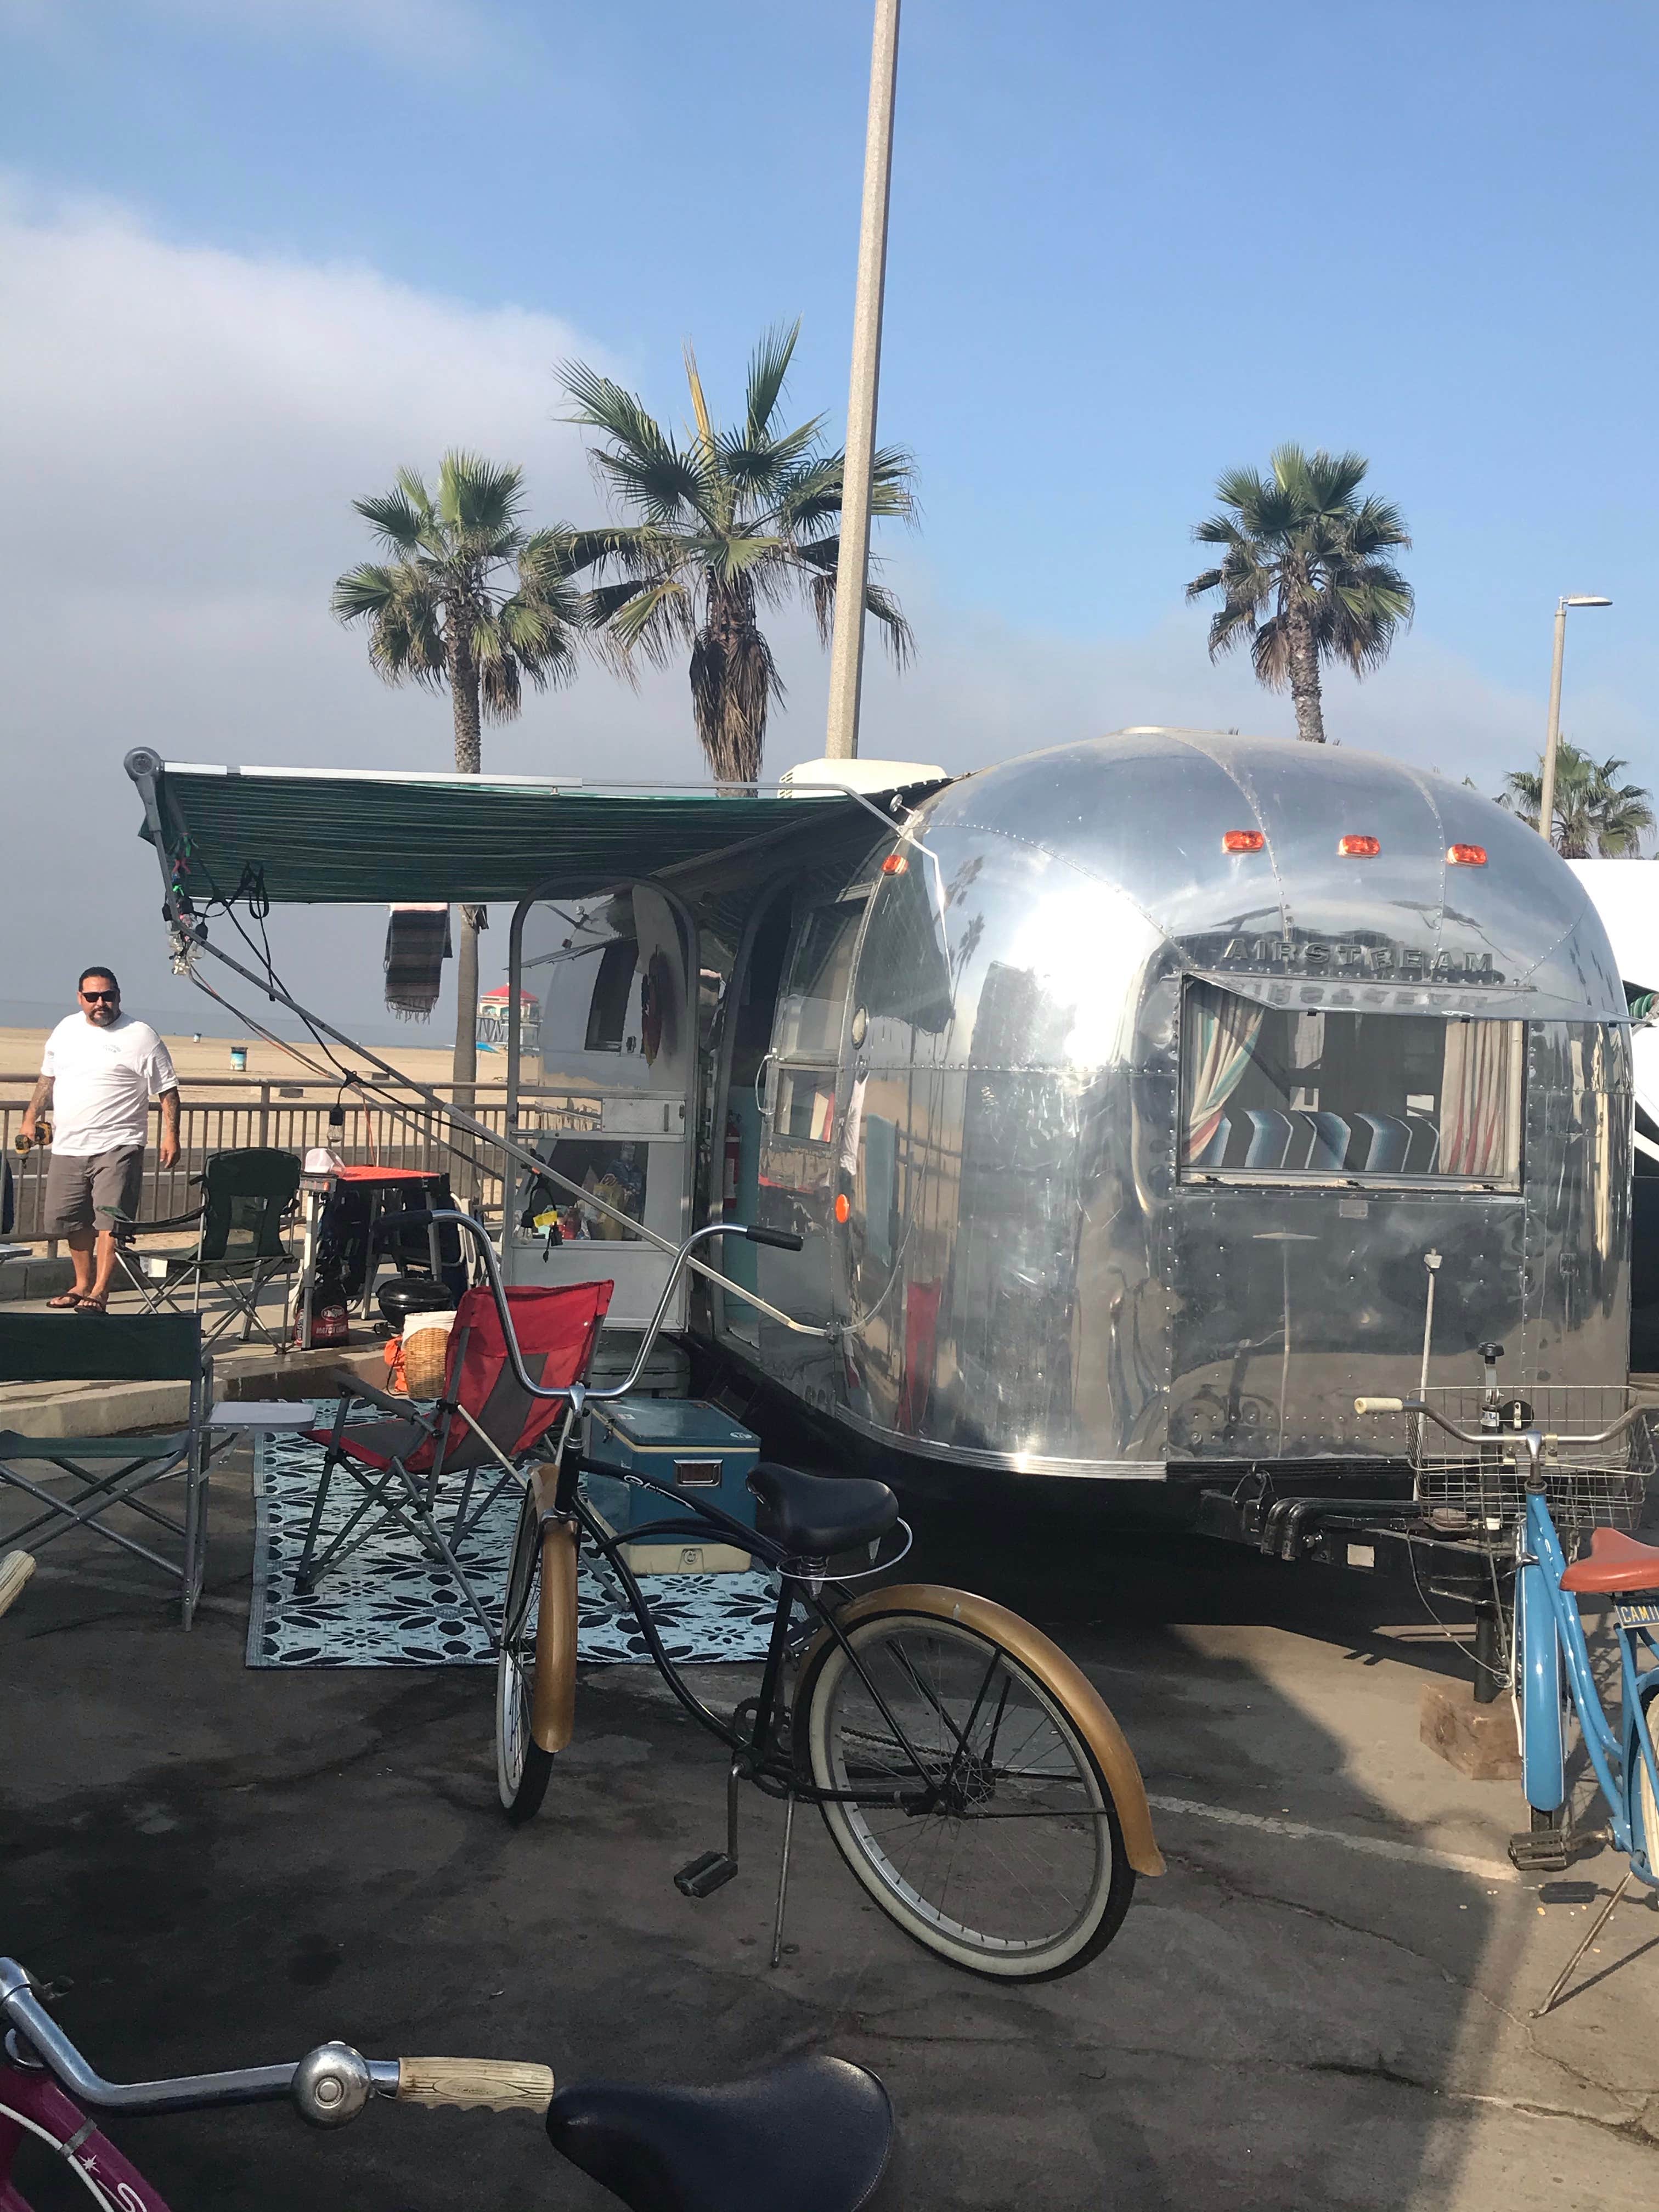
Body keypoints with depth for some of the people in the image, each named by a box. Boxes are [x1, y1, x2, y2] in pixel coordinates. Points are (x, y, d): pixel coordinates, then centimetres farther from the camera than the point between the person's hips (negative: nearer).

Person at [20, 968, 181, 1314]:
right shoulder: (66, 1029, 13)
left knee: (110, 1218, -13)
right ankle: (82, 1284, 27)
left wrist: (171, 1135, -13)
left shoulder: (141, 1036, -5)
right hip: (67, 1146, 6)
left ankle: (100, 1292, -13)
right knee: (74, 1220, 12)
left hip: (117, 1146, -6)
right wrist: (31, 1118, 19)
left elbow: (167, 1090, -5)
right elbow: (48, 1078, 25)